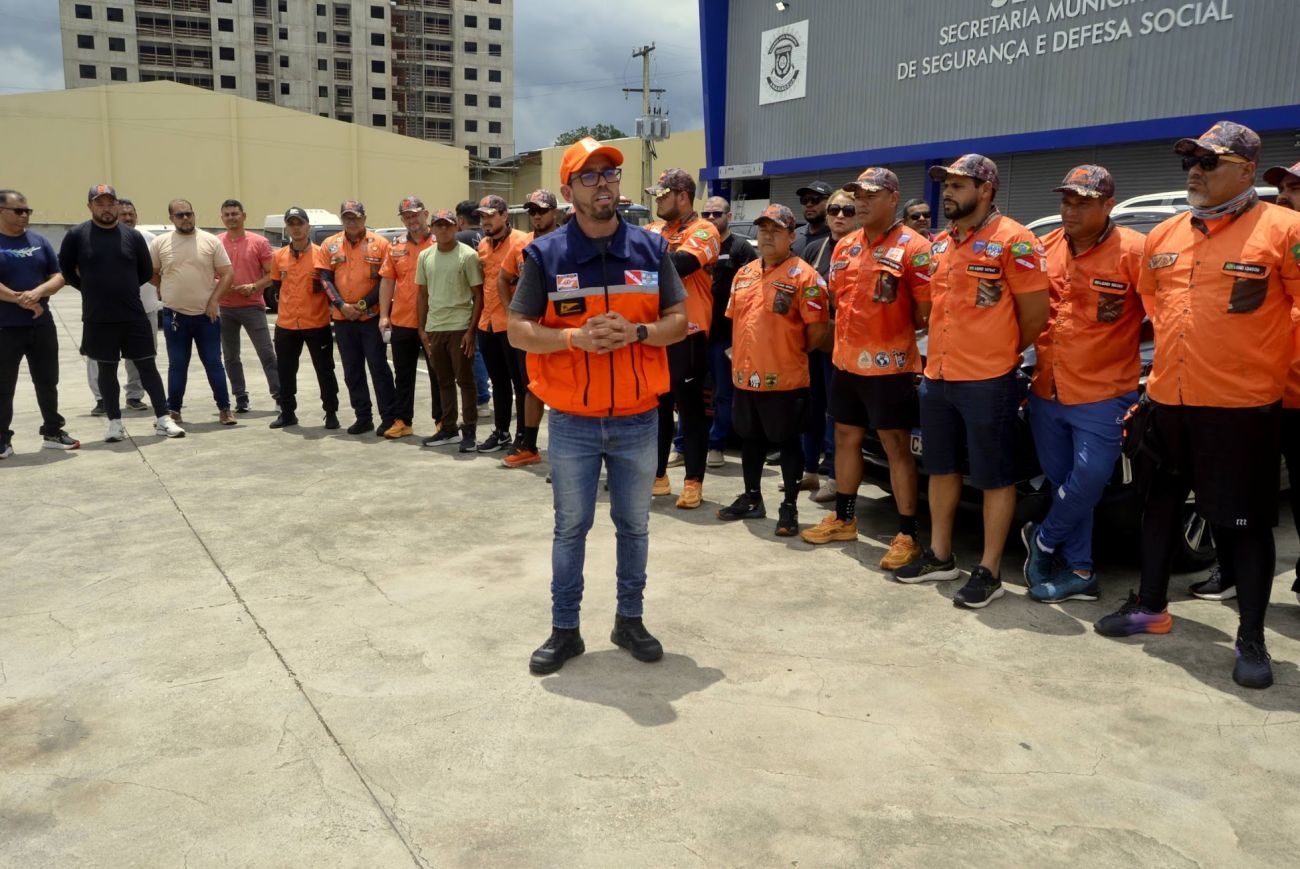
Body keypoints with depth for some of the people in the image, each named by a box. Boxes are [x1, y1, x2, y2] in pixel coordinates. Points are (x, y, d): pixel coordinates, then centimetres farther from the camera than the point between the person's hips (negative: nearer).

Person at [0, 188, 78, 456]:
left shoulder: (39, 242, 9)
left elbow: (59, 277, 5)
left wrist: (38, 292, -13)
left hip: (42, 325, 4)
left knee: (47, 382, 11)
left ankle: (53, 432, 23)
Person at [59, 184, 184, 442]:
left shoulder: (133, 236, 2)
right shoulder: (76, 235, -2)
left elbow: (146, 272, 11)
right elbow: (65, 269, 8)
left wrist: (124, 288, 9)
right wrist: (91, 289, 8)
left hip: (134, 316, 1)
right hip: (98, 319, -1)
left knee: (148, 366, 2)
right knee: (107, 370, 8)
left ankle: (163, 420, 6)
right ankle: (115, 422, 17)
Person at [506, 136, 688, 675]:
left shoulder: (651, 248, 2)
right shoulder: (545, 254, -4)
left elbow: (679, 322, 3)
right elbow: (518, 330, -4)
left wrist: (636, 332, -17)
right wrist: (575, 337, -21)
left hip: (638, 420, 2)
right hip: (572, 423, -1)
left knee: (634, 525, 13)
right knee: (571, 527, 10)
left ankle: (630, 619, 30)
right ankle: (564, 629, 23)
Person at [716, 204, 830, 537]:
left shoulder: (803, 275, -10)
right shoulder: (744, 274, 13)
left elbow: (818, 328, -12)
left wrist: (794, 353, 0)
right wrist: (740, 355, 14)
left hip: (785, 378, -7)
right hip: (746, 375, 7)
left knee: (787, 442, 3)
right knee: (750, 438, 16)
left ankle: (789, 508, 13)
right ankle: (751, 499, 31)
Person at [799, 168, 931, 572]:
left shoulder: (913, 247, -11)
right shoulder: (845, 246, 12)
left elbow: (926, 310, -12)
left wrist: (898, 333, -6)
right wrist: (845, 338, 12)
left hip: (889, 365, -7)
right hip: (846, 361, 7)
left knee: (897, 447, -2)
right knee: (846, 438, 15)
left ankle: (908, 535, 6)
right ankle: (844, 518, 30)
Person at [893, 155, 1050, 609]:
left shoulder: (1013, 241, -10)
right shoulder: (940, 243, 13)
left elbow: (1036, 315, -9)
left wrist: (1000, 353, 3)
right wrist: (953, 350, 13)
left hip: (988, 382, -8)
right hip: (937, 376, 8)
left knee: (995, 477, 2)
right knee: (941, 468, 16)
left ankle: (989, 571, 11)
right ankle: (939, 556, 30)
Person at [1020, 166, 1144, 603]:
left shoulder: (1132, 251, -10)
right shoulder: (1046, 248, 7)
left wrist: (1121, 339, -6)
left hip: (1102, 396, -5)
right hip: (1047, 391, 5)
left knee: (1088, 480, -8)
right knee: (1062, 483, 11)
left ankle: (1043, 539, 20)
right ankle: (1079, 572, 23)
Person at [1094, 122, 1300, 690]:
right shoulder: (1163, 237, 9)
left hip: (1243, 407, -6)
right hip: (1168, 402, 6)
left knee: (1245, 521, 3)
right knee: (1161, 504, 15)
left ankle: (1251, 639, 15)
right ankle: (1150, 607, 31)